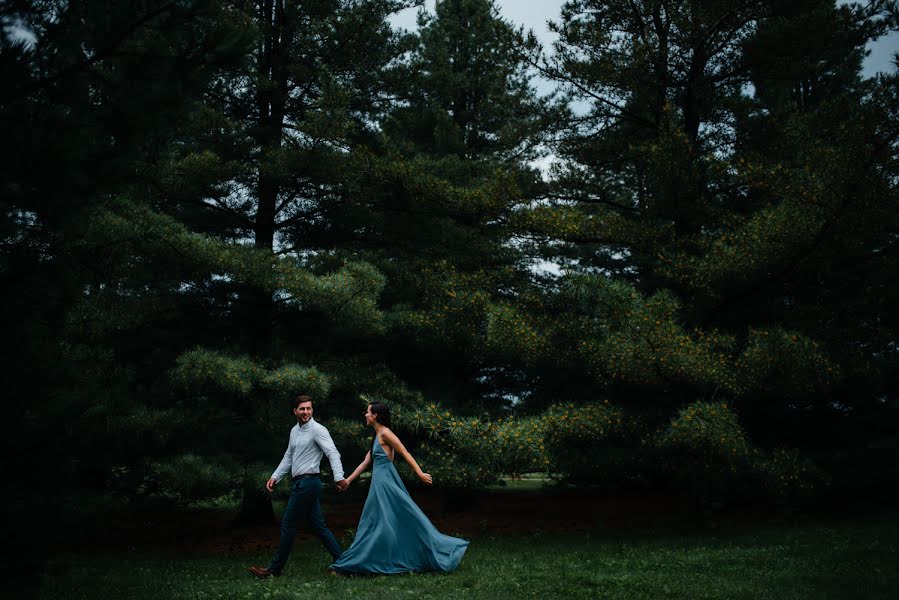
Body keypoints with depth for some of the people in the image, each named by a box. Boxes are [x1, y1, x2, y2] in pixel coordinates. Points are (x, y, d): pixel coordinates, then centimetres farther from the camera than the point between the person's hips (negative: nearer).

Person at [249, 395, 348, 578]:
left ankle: (275, 569, 9)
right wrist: (275, 477, 14)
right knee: (317, 525, 10)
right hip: (300, 482, 9)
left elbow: (333, 453, -21)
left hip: (307, 482, -9)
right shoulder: (295, 431, 14)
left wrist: (339, 477, -32)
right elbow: (288, 457, 22)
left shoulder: (318, 430, -12)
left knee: (288, 525, -1)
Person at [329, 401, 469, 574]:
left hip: (384, 482, -9)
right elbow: (366, 462, 20)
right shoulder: (377, 436, 17)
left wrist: (420, 474, -19)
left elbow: (405, 453, -15)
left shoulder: (385, 433, -10)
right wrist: (348, 480, 19)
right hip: (380, 481, 9)